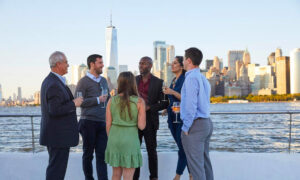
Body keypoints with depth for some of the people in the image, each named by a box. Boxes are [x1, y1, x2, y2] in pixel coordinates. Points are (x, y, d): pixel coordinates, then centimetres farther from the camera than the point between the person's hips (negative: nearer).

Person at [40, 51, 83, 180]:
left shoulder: (49, 81, 13)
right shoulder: (54, 85, -21)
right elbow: (54, 111, -26)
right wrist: (74, 104, -17)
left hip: (54, 134, 11)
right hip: (59, 135, -11)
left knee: (55, 166, 19)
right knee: (57, 169, -3)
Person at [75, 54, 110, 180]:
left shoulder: (103, 80, 17)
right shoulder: (83, 81, -4)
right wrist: (98, 100, -14)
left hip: (102, 123, 5)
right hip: (89, 123, -5)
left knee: (102, 154, 0)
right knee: (88, 154, 7)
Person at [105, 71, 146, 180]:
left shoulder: (112, 101, -2)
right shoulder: (139, 101, -8)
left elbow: (108, 124, 0)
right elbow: (141, 126, -10)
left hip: (114, 139, 3)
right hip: (130, 140, -3)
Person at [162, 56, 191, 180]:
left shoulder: (186, 80, -9)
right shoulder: (174, 80, 16)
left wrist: (172, 92, -20)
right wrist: (167, 108, 15)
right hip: (173, 118, 8)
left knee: (183, 148, -5)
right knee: (182, 148, 11)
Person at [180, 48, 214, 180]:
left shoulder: (191, 78, -15)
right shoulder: (203, 78, 13)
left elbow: (191, 105, -20)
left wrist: (186, 127, -13)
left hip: (195, 124, -9)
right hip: (207, 123, 9)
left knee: (196, 164, -3)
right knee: (205, 161, 16)